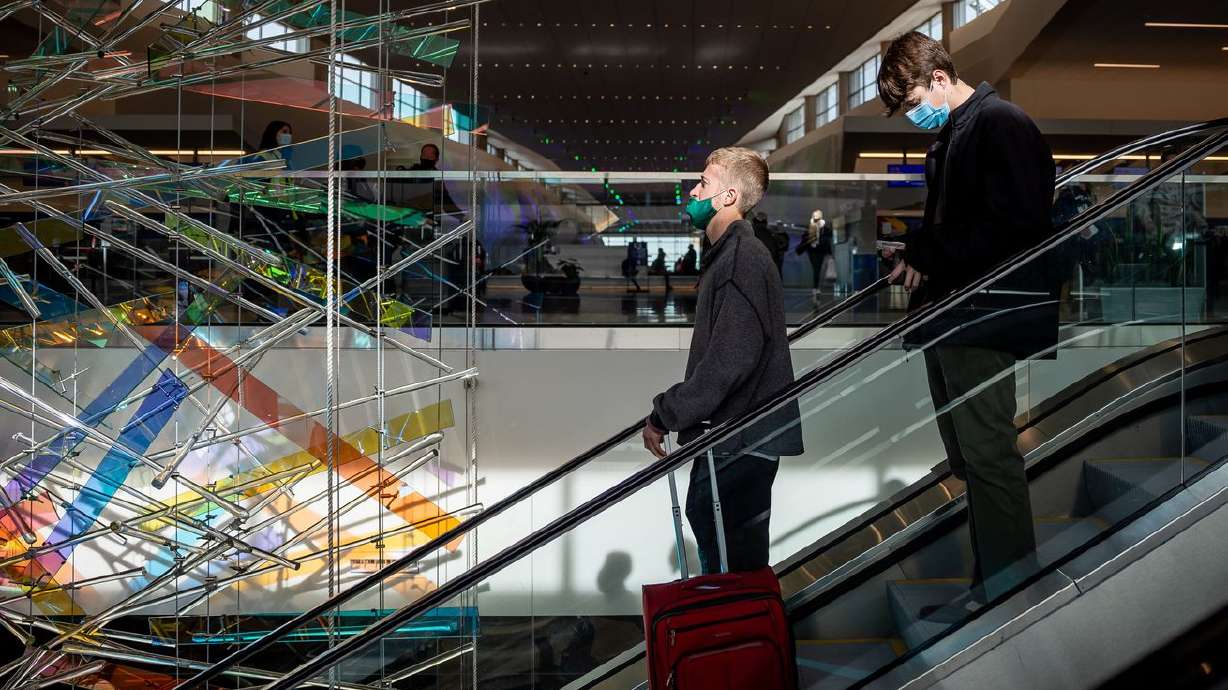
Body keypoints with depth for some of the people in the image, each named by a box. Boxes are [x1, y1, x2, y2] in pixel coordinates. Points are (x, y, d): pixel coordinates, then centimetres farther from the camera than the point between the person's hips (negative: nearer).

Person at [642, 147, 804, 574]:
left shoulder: (741, 258, -17)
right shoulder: (730, 254, 16)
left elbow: (730, 358, -26)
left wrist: (664, 416, -20)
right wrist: (670, 408, 15)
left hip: (742, 435, -11)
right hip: (729, 428, 11)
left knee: (732, 556, -2)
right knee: (704, 516, 20)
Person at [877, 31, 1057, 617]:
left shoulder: (1001, 123, -9)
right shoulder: (948, 136, 19)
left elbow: (1015, 225, -19)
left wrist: (929, 258, -14)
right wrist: (913, 252, 6)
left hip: (982, 315, -10)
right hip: (948, 313, 10)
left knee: (987, 452, -5)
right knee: (965, 453, 13)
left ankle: (1007, 588, 7)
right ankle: (992, 581, 23)